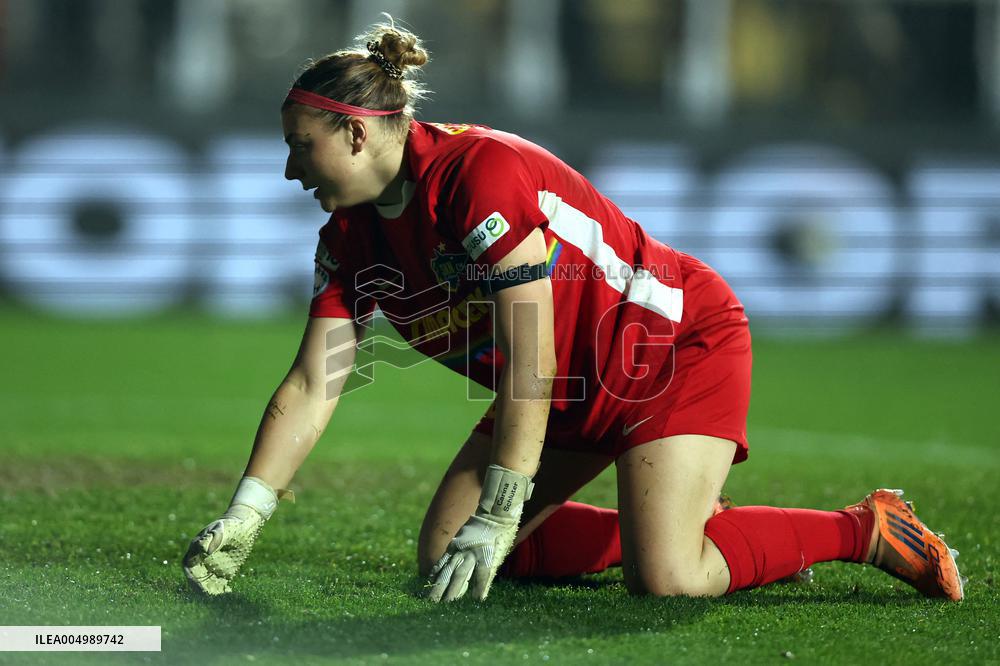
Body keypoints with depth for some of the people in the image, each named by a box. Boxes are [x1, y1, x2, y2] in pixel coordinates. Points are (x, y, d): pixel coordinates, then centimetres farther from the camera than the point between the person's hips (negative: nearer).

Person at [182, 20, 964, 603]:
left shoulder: (481, 174, -29)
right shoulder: (352, 236, -4)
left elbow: (527, 370, -31)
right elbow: (310, 388, -2)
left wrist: (496, 522, -31)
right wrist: (240, 522, -11)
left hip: (682, 342, -9)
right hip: (576, 395, 9)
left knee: (664, 580, -27)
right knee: (442, 555, 1)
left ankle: (863, 529, -4)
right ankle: (676, 524, 12)